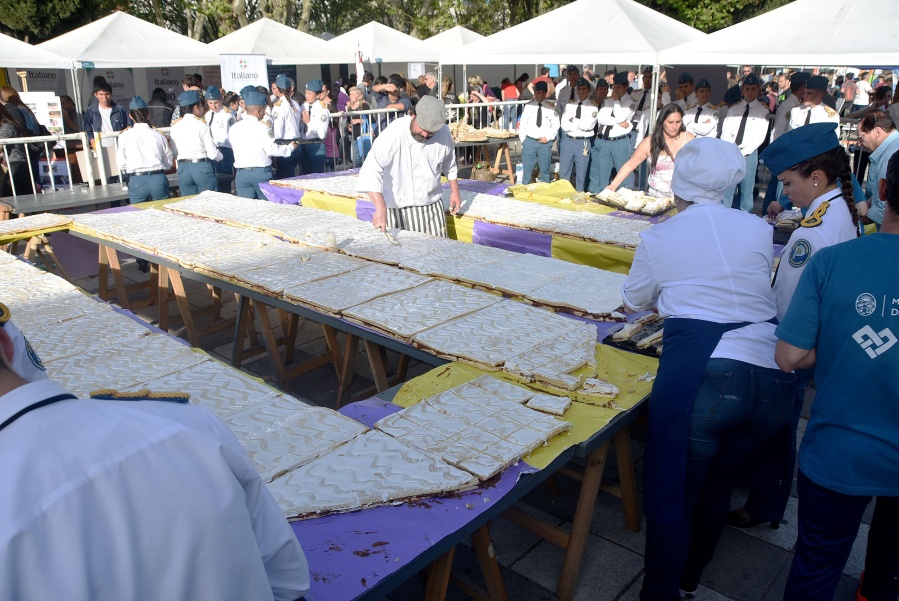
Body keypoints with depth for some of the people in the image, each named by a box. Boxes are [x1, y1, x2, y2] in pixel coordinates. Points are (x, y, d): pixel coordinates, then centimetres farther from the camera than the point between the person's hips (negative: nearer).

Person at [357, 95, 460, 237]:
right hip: (399, 207, -4)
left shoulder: (443, 132, -6)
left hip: (433, 205, 4)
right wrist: (381, 208, -40)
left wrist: (454, 191, 16)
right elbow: (371, 170, -31)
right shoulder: (394, 134, -23)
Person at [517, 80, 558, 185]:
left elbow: (556, 125, 2)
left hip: (545, 142, 0)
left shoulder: (551, 108, 0)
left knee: (545, 171, 7)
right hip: (529, 141, 1)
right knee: (527, 170, 4)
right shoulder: (528, 106, 2)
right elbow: (522, 124, 4)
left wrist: (548, 137, -9)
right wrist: (523, 140, 0)